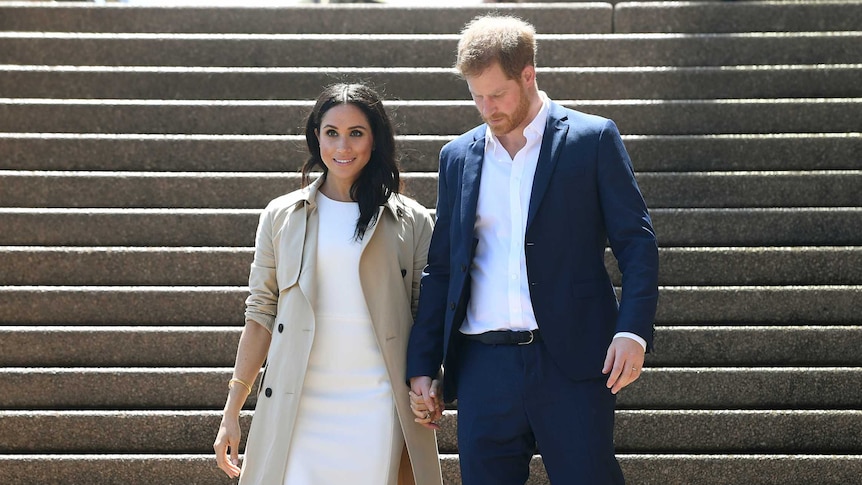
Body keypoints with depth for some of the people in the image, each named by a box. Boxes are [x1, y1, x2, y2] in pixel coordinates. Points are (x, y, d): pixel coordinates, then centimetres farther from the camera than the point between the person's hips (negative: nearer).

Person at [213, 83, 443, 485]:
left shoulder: (412, 222, 6)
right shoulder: (282, 216, 8)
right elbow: (261, 316, 9)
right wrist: (231, 412, 5)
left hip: (376, 413, 0)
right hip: (298, 410, 1)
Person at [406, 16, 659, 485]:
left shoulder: (592, 139, 3)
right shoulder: (458, 156, 14)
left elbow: (637, 241, 1)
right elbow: (441, 266, 17)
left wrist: (632, 331, -13)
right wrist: (421, 364, 12)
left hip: (570, 360, -3)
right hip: (483, 367, 4)